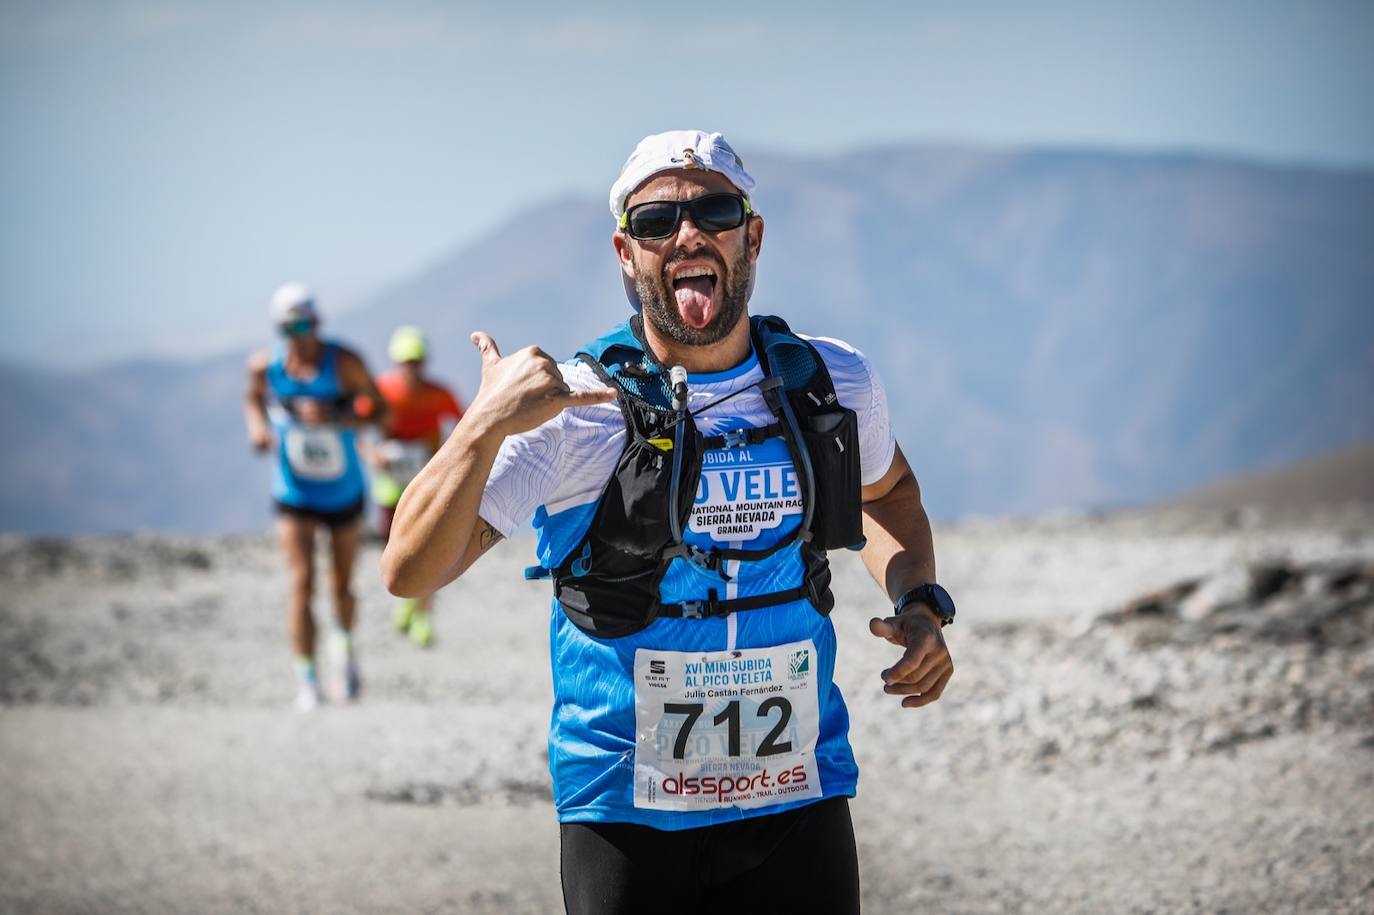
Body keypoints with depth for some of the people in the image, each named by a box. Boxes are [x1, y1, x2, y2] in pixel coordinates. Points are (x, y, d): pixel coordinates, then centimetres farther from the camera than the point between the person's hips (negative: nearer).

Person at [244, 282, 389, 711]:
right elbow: (253, 399, 12)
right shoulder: (264, 365, -10)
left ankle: (343, 645, 43)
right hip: (293, 494, 0)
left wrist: (337, 418, -30)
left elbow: (380, 411, -13)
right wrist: (257, 427, -10)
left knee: (341, 585, 10)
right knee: (302, 583, -14)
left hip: (343, 493, 0)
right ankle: (306, 681, -8)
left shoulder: (344, 362, -17)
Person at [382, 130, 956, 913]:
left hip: (802, 800, 3)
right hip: (627, 816, -3)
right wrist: (484, 428, -29)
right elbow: (410, 572, -16)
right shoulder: (573, 409, -10)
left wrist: (920, 605, 6)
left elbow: (888, 489, 25)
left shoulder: (835, 384, 2)